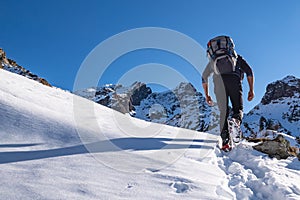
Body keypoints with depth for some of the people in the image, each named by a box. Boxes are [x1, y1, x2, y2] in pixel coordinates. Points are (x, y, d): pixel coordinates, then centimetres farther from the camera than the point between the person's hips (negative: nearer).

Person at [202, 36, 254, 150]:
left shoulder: (213, 60, 35)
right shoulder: (237, 57, 31)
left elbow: (204, 77, 32)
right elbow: (249, 71, 15)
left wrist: (206, 95, 36)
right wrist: (251, 90, 12)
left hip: (218, 81, 1)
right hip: (234, 80, -1)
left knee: (223, 112, 6)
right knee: (238, 108, 9)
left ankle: (225, 141, -8)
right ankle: (237, 118, -28)